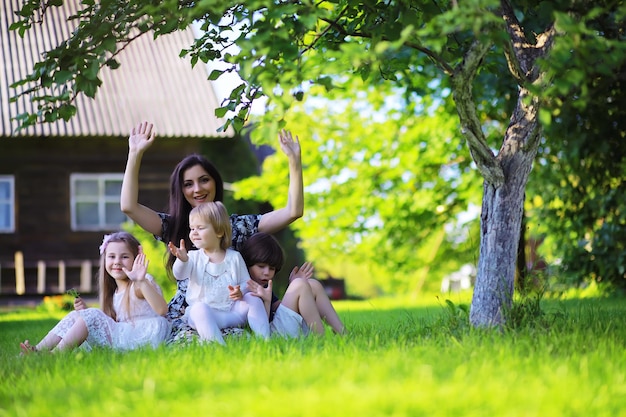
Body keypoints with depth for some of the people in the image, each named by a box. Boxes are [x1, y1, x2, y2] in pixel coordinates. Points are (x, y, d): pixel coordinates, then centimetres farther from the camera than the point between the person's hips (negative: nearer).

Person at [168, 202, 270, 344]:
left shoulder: (234, 257, 8)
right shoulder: (194, 257, 4)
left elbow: (246, 282, 11)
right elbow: (179, 274, -15)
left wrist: (240, 291, -14)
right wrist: (182, 260, -38)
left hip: (232, 312, 2)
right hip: (204, 314, -2)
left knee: (253, 298, -19)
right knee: (199, 308, -34)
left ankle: (264, 339, -20)